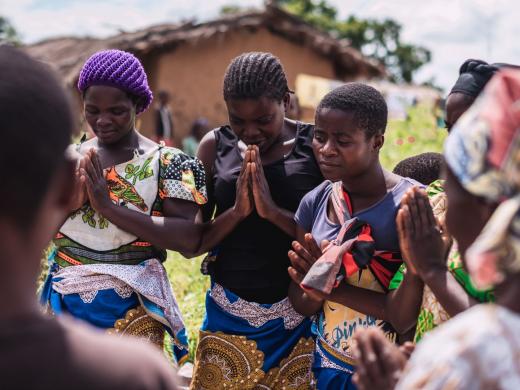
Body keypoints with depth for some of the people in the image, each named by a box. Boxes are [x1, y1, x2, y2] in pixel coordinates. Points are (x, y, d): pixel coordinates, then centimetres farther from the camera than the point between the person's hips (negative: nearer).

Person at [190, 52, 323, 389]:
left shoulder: (316, 146, -7)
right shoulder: (215, 147, 0)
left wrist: (274, 211, -21)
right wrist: (236, 211, -15)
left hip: (297, 314, -2)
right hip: (228, 313, 2)